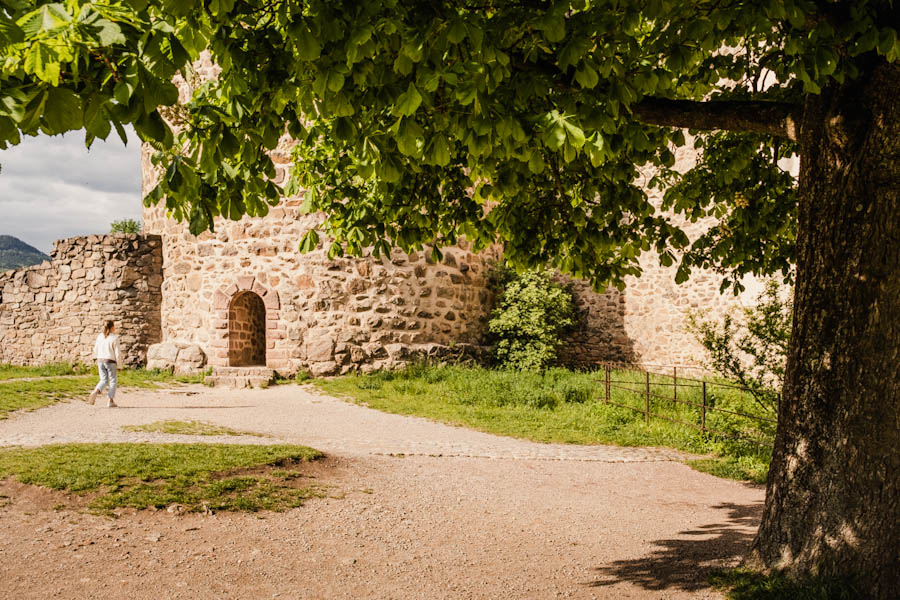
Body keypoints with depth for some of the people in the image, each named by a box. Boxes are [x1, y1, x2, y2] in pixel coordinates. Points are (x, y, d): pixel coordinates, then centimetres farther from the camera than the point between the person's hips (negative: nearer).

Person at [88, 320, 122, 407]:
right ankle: (110, 401, 5)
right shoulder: (114, 338, -11)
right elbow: (117, 353, -11)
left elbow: (95, 350, 9)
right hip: (110, 362, -5)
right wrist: (119, 363, 0)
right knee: (113, 381, 9)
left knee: (103, 380, 13)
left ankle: (95, 392, -15)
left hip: (100, 361, 5)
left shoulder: (100, 336, 4)